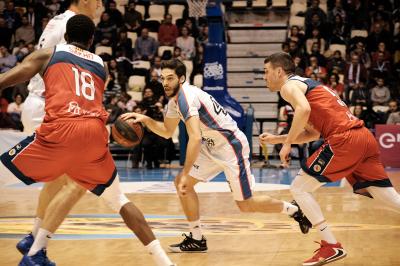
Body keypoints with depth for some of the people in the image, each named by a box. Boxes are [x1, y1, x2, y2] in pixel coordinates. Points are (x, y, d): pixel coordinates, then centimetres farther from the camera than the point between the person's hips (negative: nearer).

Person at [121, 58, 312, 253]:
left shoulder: (186, 97, -24)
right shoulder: (174, 100, 6)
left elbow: (195, 138, -34)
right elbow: (167, 132, 20)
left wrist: (186, 174, -32)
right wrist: (145, 120, 3)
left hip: (232, 146, -9)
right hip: (213, 148, 9)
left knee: (246, 205, -2)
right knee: (181, 183, 1)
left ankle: (294, 210, 21)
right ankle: (197, 239, 8)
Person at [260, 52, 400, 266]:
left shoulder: (289, 86, 3)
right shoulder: (307, 85, 30)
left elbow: (304, 110, -20)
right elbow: (313, 133, 30)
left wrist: (287, 143, -11)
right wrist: (276, 139, 30)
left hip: (344, 140, -9)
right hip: (365, 137, 9)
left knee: (298, 189, 2)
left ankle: (331, 247, -2)